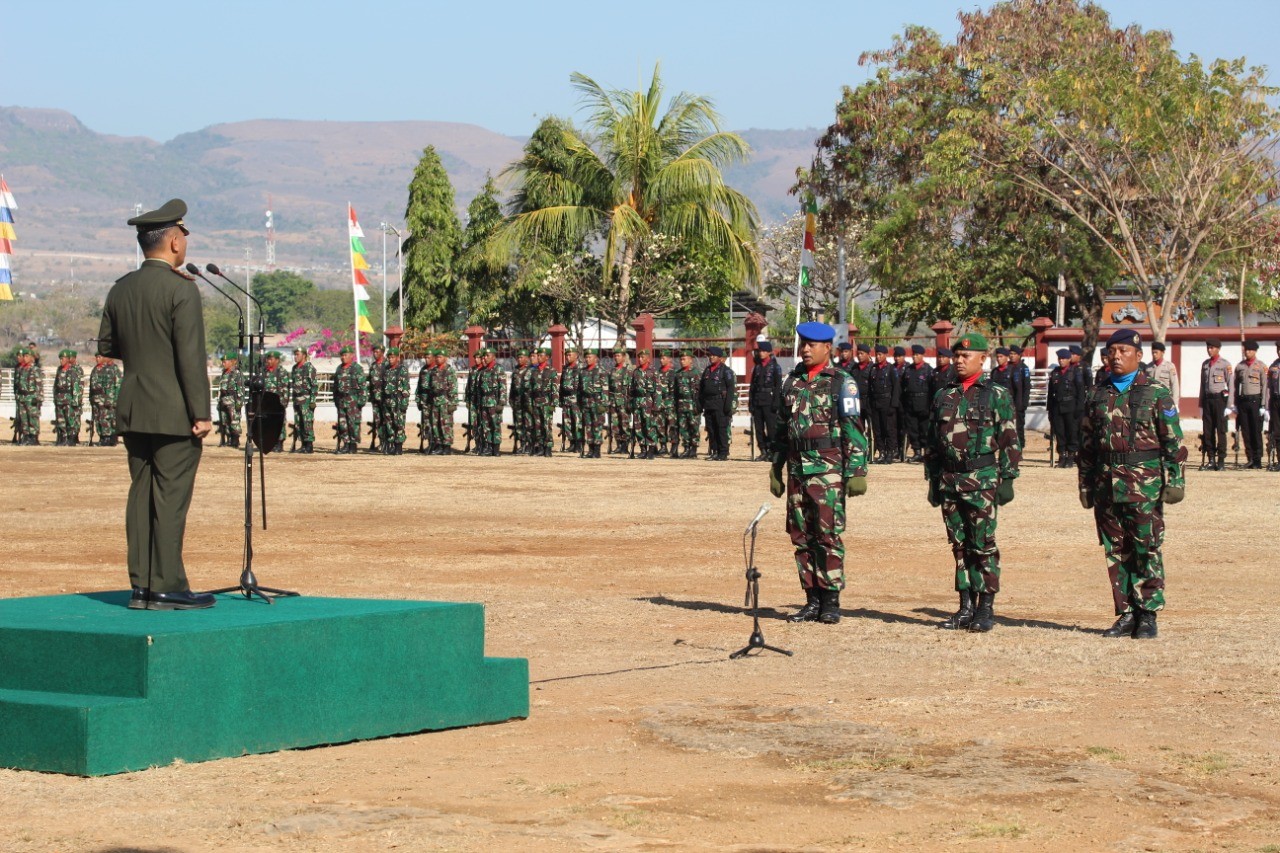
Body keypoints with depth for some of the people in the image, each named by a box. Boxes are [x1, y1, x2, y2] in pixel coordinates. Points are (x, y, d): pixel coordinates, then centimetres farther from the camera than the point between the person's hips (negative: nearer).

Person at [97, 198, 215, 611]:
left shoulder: (120, 289, 8)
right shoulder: (181, 289, -13)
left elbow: (106, 344, 16)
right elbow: (191, 357, -16)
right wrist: (201, 414, -14)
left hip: (133, 412, 7)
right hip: (174, 413, -7)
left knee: (141, 495, 9)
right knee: (171, 497, -5)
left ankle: (141, 586, 11)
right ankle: (167, 587, -4)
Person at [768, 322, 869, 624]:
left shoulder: (841, 383, -2)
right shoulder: (792, 382, 15)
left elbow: (854, 431, -6)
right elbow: (781, 428, 20)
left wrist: (857, 472, -12)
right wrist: (775, 469, 17)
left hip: (828, 469, -6)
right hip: (797, 469, 6)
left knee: (828, 535, -7)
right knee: (802, 537, 5)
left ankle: (831, 602, -2)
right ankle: (813, 600, 11)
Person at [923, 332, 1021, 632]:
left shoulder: (997, 395, 0)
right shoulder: (943, 396, 14)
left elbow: (1009, 440, -1)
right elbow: (931, 442, 17)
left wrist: (1008, 479, -7)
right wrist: (932, 480, 12)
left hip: (983, 481, -5)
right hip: (948, 481, 5)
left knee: (983, 546, -4)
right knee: (959, 546, 7)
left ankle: (986, 608, 1)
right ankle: (966, 607, 12)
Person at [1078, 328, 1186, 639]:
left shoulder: (1156, 394, 1)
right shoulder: (1097, 394, 13)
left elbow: (1174, 441, -1)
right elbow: (1086, 442, 17)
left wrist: (1175, 479, -8)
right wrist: (1086, 484, 14)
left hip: (1145, 484, -4)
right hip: (1106, 483, 4)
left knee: (1147, 550, -4)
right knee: (1116, 552, 6)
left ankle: (1148, 615, 2)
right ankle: (1127, 614, 12)